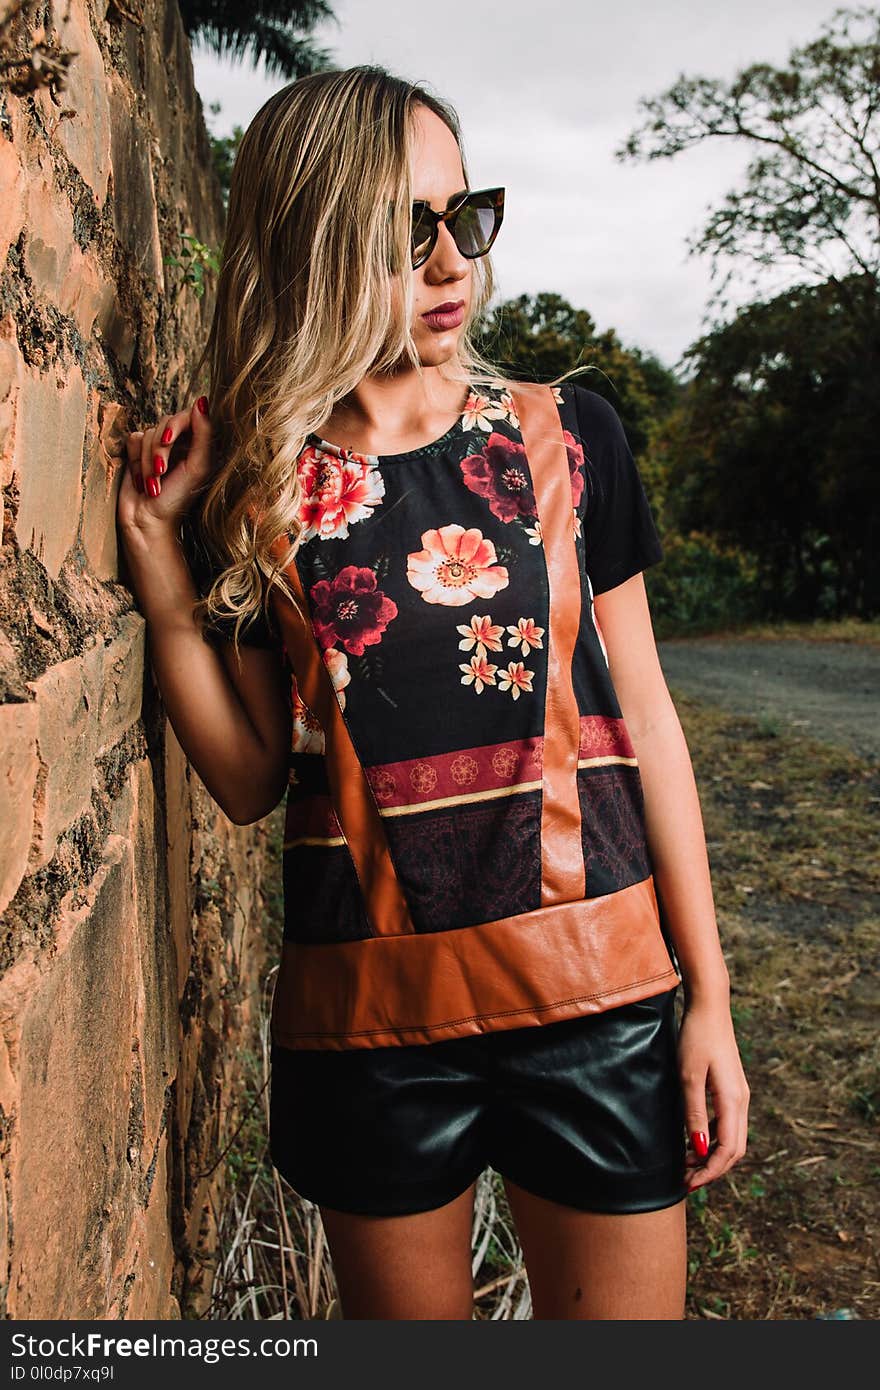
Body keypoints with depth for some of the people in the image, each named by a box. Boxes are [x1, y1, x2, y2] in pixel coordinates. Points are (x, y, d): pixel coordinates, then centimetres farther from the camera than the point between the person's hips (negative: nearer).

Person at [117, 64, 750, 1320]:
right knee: (403, 1318, 19)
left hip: (600, 993, 0)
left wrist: (708, 994, 1)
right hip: (368, 1011, 1)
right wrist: (162, 573, -7)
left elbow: (643, 717, 2)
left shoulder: (565, 435, 0)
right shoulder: (248, 487, 0)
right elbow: (251, 782, 2)